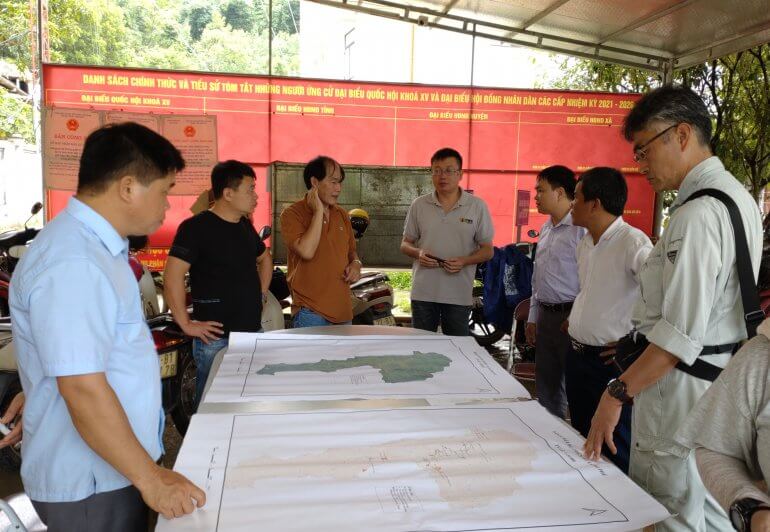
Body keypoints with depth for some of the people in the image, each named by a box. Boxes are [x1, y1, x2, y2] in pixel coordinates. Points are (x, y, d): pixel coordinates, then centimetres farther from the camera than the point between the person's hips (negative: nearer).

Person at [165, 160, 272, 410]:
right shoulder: (196, 227, -13)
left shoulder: (245, 225, 11)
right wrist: (186, 324, -19)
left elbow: (264, 259, 28)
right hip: (217, 338, -7)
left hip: (253, 332, 8)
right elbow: (172, 276, -21)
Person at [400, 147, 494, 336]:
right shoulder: (419, 205, 5)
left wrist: (464, 261, -15)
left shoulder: (477, 206, 1)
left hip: (459, 295, -1)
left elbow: (488, 250, 4)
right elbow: (405, 244, 12)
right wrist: (418, 253, -10)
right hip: (423, 292, 1)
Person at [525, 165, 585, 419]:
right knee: (545, 386, 16)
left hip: (569, 314, -9)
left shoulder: (581, 228, -15)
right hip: (545, 313, 9)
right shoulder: (546, 228, 15)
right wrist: (532, 317, 21)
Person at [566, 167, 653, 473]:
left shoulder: (633, 242, -19)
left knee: (615, 450, 2)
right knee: (583, 441, 21)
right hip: (577, 354, 9)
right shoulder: (585, 244, 10)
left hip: (610, 360, -9)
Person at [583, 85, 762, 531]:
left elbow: (681, 334, -27)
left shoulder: (697, 215, -23)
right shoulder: (738, 195, 9)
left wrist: (618, 394, -22)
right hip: (725, 381, 10)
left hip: (683, 389, -10)